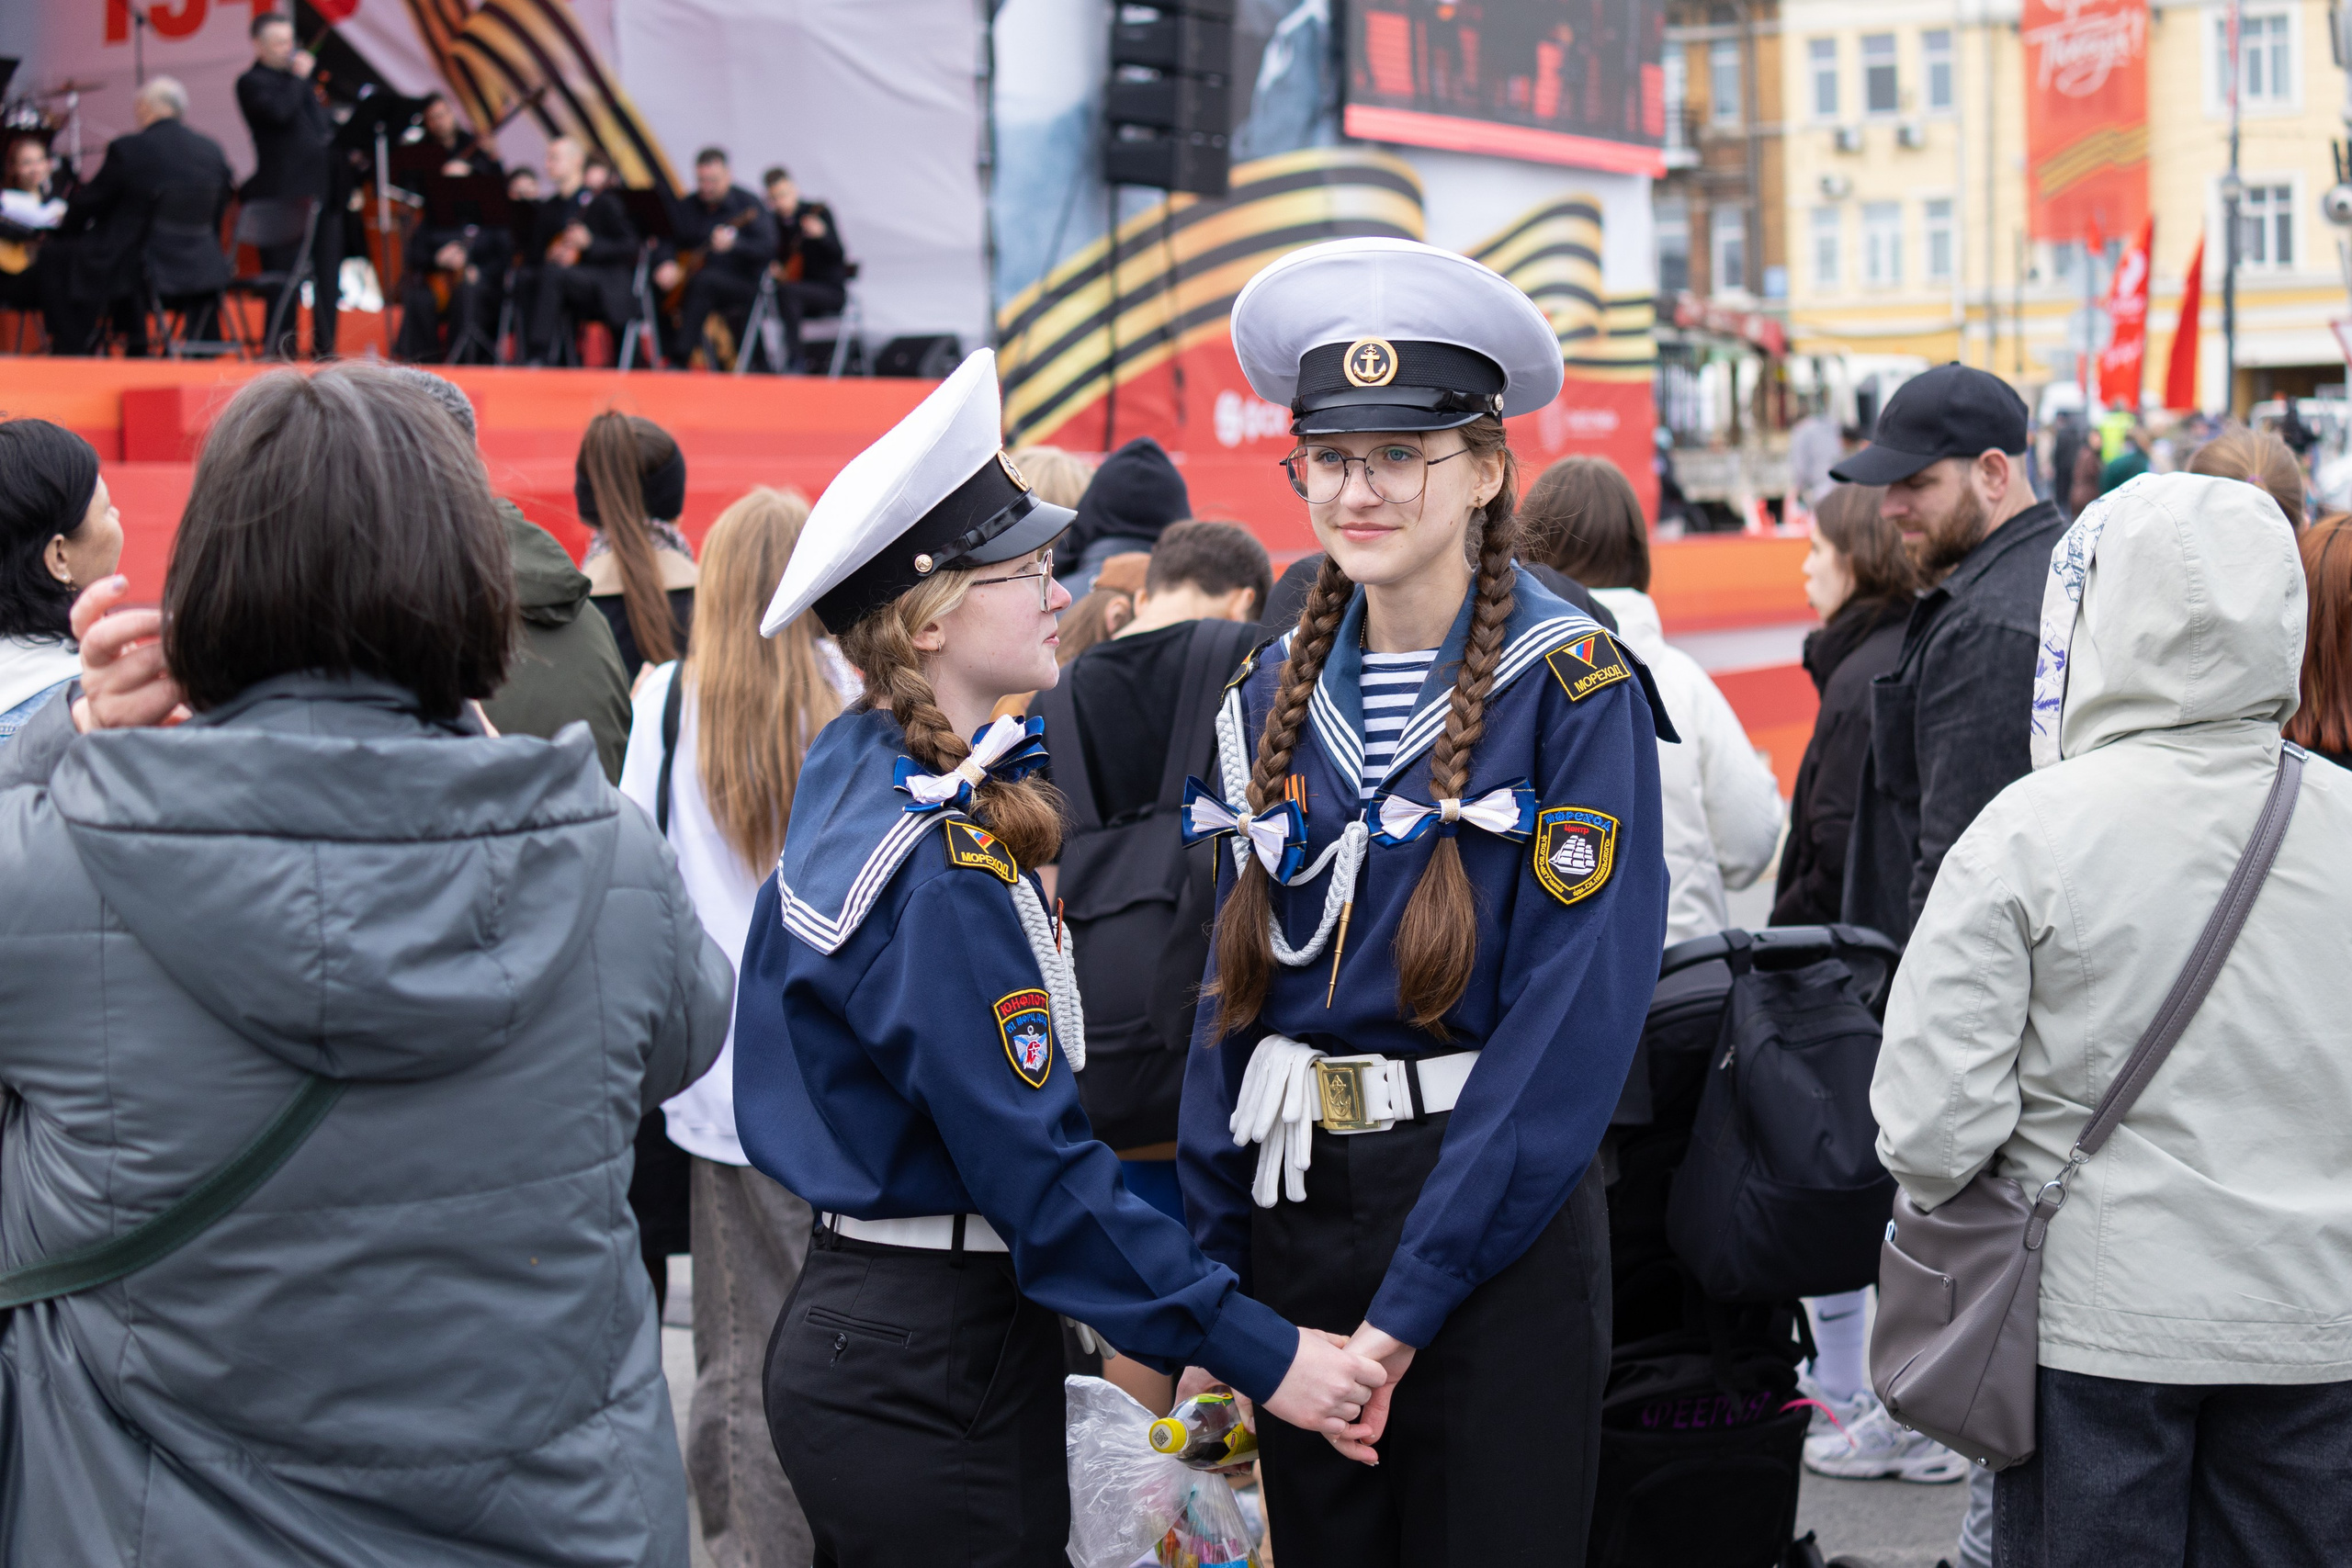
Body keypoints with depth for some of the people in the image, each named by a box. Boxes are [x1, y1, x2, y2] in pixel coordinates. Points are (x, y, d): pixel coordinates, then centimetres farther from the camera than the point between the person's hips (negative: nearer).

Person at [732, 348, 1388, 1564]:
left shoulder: (855, 769, 8)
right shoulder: (942, 876, -22)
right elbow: (1038, 1166, -24)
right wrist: (1256, 1353, -22)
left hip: (852, 1322, 10)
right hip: (935, 1372, -10)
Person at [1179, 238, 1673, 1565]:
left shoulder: (1574, 687, -10)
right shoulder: (1279, 695, 7)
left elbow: (1574, 1020, -16)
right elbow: (1235, 990, 11)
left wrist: (1409, 1304, -19)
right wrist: (1210, 1271, 3)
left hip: (1494, 1227, -5)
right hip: (1292, 1213, 5)